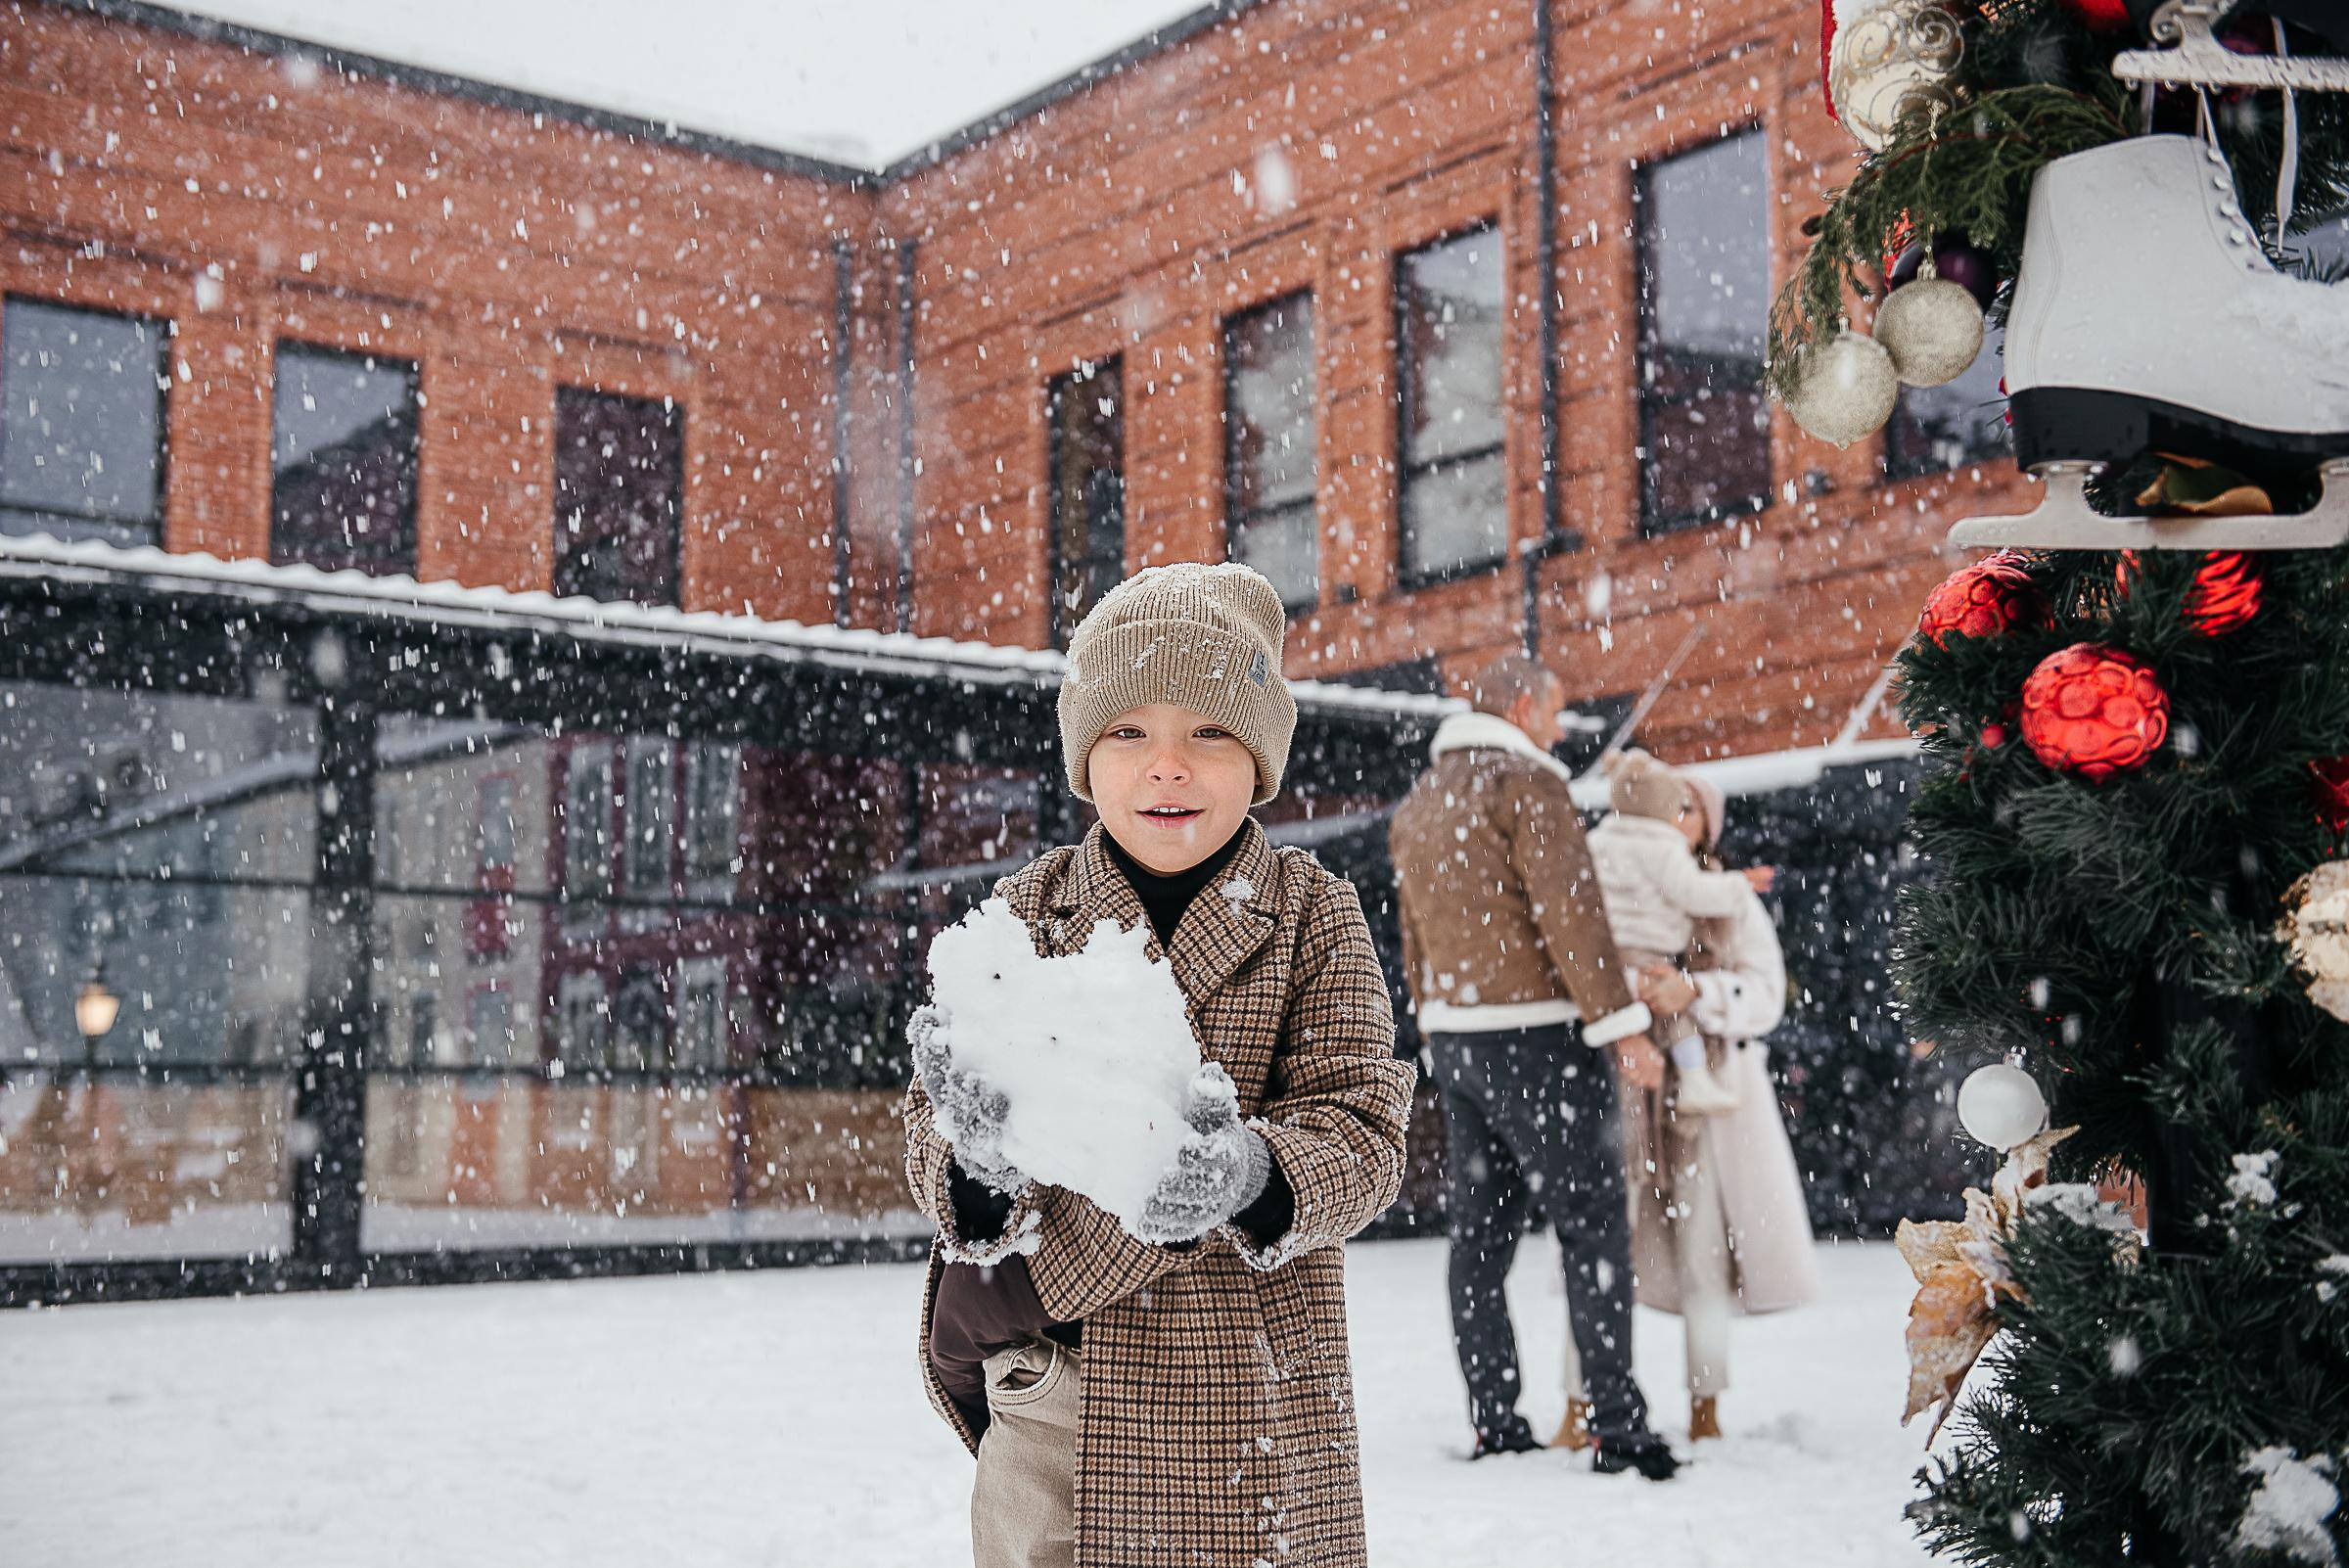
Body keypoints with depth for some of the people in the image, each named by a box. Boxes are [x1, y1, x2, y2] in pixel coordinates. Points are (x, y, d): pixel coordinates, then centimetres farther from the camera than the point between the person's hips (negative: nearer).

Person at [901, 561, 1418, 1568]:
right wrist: (980, 1161, -23)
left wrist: (1252, 1173, -29)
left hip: (1250, 1409, -1)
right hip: (1049, 1402, 1)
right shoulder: (1024, 914, 4)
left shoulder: (1314, 916, 1)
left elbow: (1361, 1127, -7)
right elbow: (930, 1129, 1)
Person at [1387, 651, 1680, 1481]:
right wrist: (1621, 1024, -16)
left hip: (1453, 1034, 8)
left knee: (1480, 1230, 9)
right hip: (1536, 1030, -8)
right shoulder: (1525, 783, -9)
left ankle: (1495, 1425, 11)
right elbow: (1570, 913, -17)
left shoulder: (1416, 803, 18)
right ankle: (1618, 1427, -7)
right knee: (1592, 1225, -5)